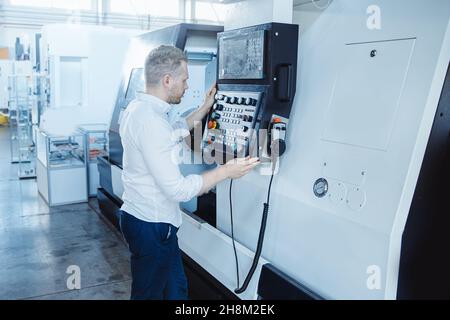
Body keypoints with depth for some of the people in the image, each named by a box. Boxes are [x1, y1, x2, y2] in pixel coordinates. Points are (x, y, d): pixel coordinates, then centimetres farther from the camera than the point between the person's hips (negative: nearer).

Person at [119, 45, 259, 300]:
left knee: (177, 288, 21)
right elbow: (178, 190, -28)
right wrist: (226, 171, -19)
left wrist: (204, 109, 24)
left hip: (140, 217, 9)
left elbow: (173, 132, 26)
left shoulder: (138, 108, 5)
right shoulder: (151, 122, -27)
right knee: (149, 293, 11)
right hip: (152, 226, -9)